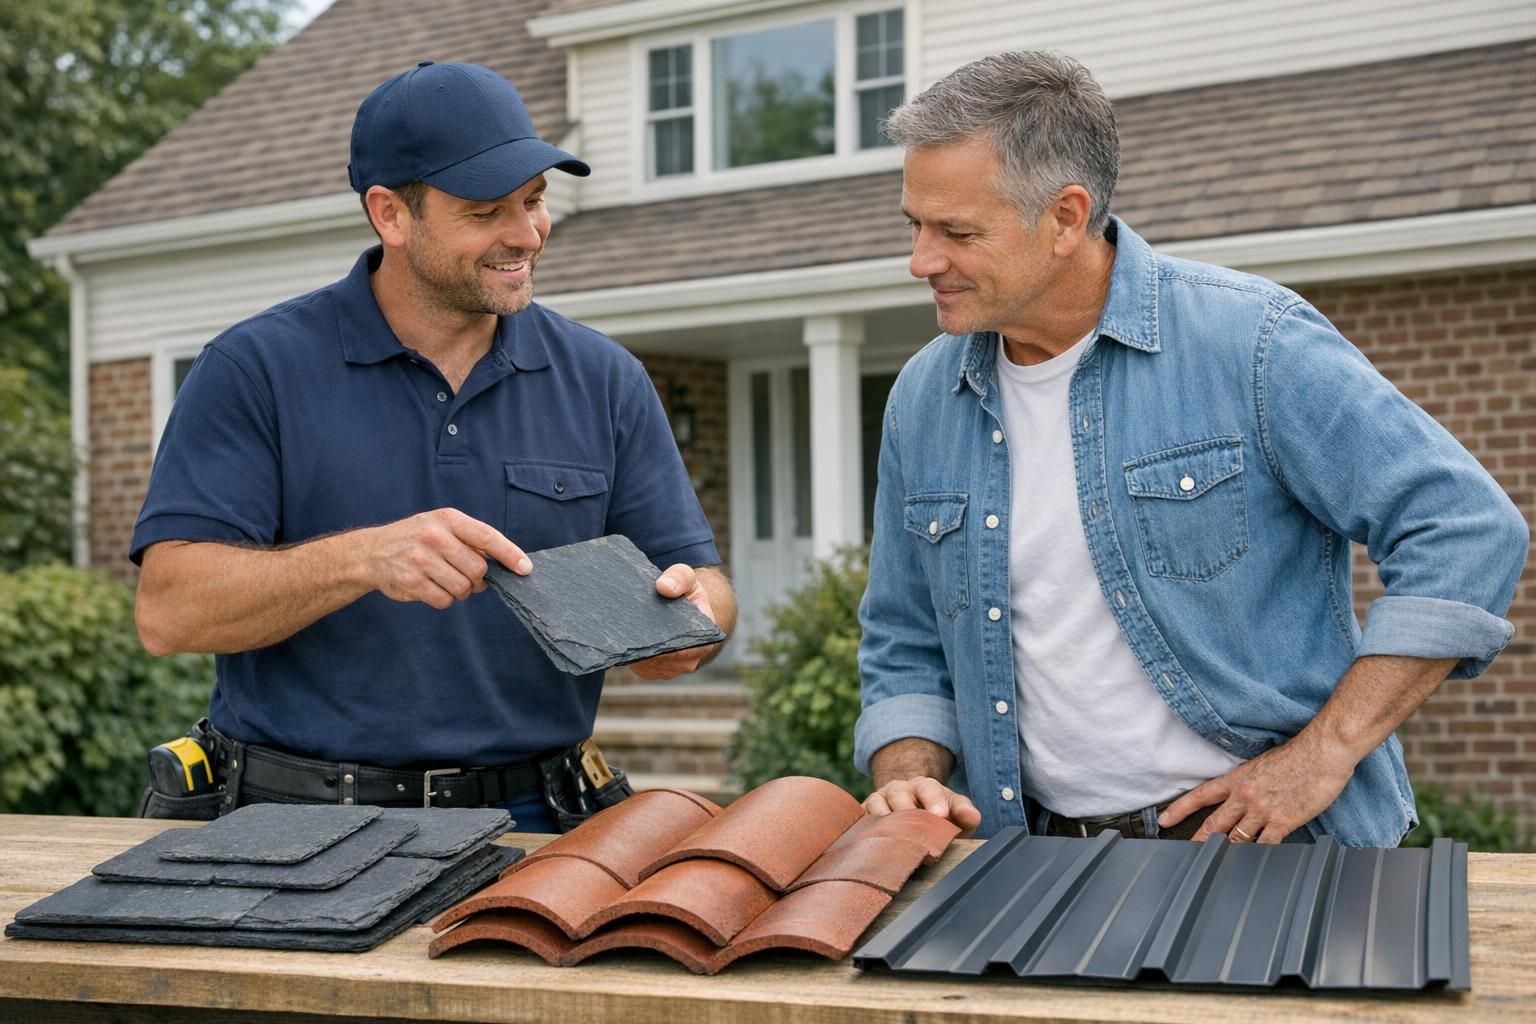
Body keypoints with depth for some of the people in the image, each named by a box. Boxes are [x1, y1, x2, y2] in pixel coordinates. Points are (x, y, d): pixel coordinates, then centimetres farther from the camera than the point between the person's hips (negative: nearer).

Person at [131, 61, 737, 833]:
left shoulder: (604, 382, 11)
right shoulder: (256, 370, 1)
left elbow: (697, 577, 13)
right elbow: (168, 610, -6)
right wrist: (363, 558, -21)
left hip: (527, 824, 4)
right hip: (306, 828, -3)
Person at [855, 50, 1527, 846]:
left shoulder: (1248, 341, -7)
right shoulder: (922, 400, 10)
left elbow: (1469, 533, -8)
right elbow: (904, 651, 19)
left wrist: (1326, 752, -11)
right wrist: (911, 777, -1)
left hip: (1265, 840, -4)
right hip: (1046, 861, 4)